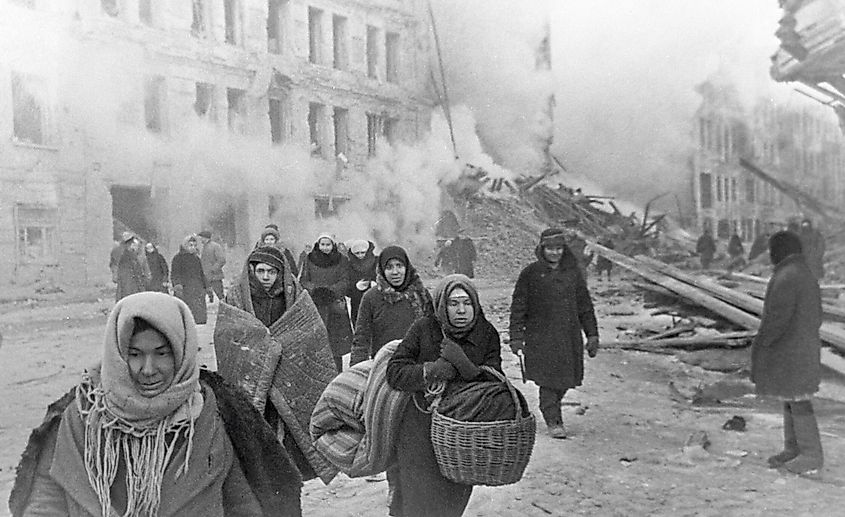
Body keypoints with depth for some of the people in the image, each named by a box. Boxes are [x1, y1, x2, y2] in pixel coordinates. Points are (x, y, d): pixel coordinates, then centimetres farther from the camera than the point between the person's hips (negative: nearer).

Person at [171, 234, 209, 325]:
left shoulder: (196, 258, 21)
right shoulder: (178, 258, 2)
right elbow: (174, 274, -7)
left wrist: (206, 288, 21)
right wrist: (177, 286, -22)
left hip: (197, 290, 6)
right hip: (184, 290, -5)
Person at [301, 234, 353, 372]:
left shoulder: (340, 260, 7)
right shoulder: (309, 259, 9)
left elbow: (344, 282, 0)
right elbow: (303, 280, 6)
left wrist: (330, 289, -17)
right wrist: (315, 288, -14)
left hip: (334, 305, 0)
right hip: (313, 305, 0)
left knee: (336, 342, -3)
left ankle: (337, 375, 5)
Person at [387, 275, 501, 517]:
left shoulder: (487, 334, -3)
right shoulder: (424, 329, -9)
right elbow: (394, 373, -11)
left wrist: (463, 364, -24)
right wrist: (432, 371, -24)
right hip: (420, 431, -2)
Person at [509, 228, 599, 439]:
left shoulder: (573, 271, 8)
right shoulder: (531, 273, -2)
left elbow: (585, 305, 13)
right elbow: (518, 307, -1)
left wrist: (592, 335, 10)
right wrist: (516, 337, -6)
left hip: (569, 335, 4)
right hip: (541, 336, -3)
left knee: (565, 378, 8)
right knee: (548, 379, -7)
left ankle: (550, 408, 33)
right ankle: (553, 421, 5)